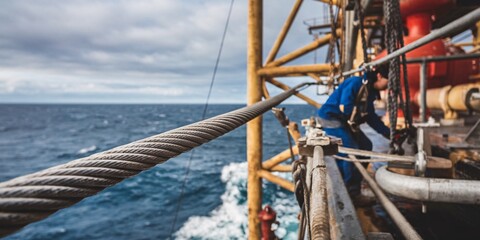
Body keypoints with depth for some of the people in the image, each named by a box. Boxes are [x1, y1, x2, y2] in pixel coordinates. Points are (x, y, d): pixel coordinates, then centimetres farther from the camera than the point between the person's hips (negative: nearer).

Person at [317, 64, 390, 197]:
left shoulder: (370, 92, 10)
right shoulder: (356, 83, -18)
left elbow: (372, 118, 13)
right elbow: (344, 107, -27)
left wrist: (390, 134, 10)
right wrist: (363, 114, -11)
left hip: (343, 122, 10)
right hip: (330, 118, -10)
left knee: (365, 146, 9)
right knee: (351, 150, -17)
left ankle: (354, 185, 18)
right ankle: (349, 190, -3)